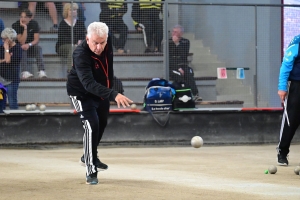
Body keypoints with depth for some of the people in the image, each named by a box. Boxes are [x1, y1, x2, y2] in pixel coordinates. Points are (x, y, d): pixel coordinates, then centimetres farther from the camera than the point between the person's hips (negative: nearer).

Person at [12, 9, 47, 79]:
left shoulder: (34, 24, -8)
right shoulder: (16, 25, -16)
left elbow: (36, 40, -15)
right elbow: (22, 42, -23)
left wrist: (29, 45, -35)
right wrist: (25, 28, -32)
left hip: (31, 47, 2)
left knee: (38, 48, -30)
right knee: (23, 49, -36)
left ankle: (41, 71, -42)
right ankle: (25, 72, -52)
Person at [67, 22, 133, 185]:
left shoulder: (107, 42, -20)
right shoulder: (81, 54, -40)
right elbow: (89, 83, -52)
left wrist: (110, 87, 13)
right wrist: (113, 95, -64)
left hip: (101, 90, 7)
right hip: (81, 92, -7)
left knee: (102, 123, 23)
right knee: (92, 125, -21)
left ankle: (89, 157, 46)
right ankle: (91, 171, -11)